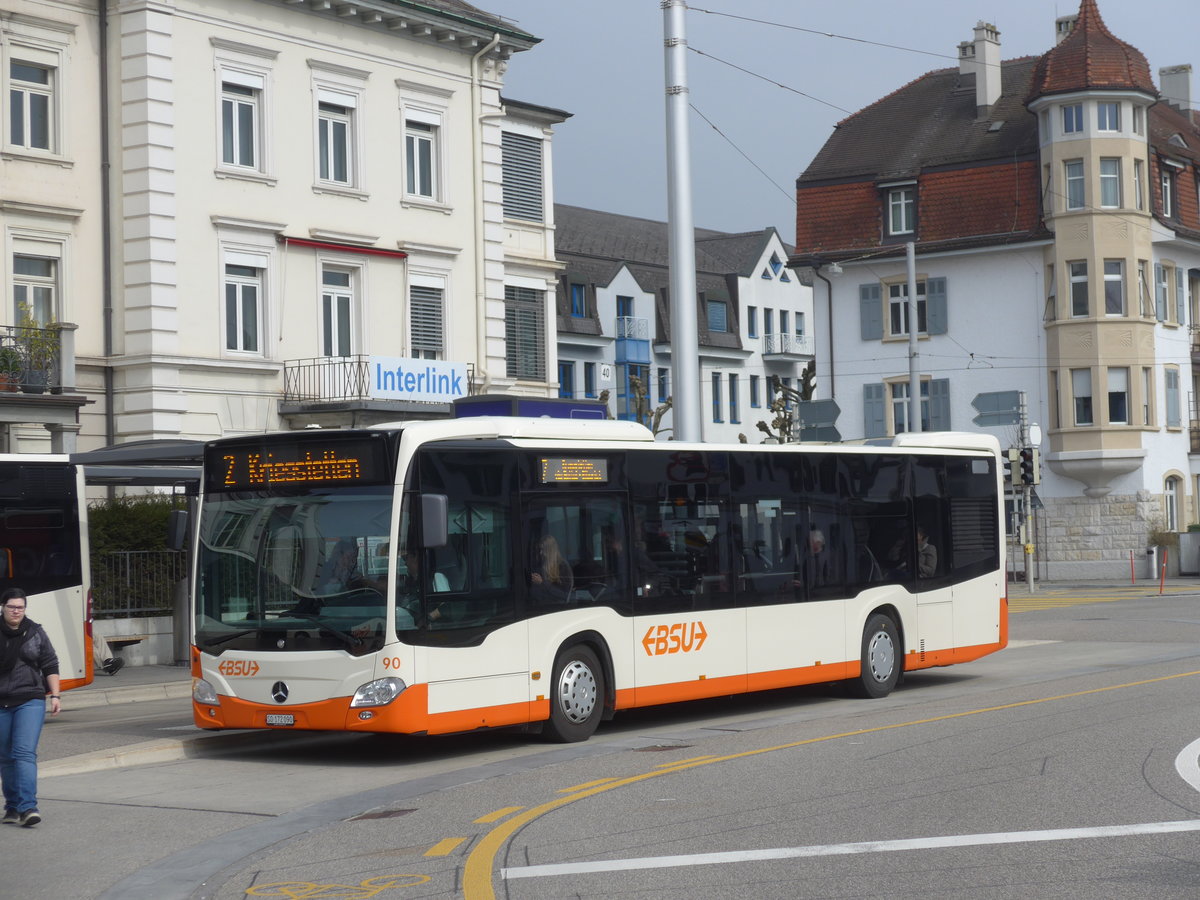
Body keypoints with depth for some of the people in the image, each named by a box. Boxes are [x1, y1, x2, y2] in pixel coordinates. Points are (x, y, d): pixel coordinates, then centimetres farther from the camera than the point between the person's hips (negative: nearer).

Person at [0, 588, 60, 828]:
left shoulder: (36, 632, 4)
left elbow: (50, 665, 8)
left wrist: (55, 695, 2)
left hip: (30, 702, -2)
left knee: (25, 752, -14)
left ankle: (27, 807, -21)